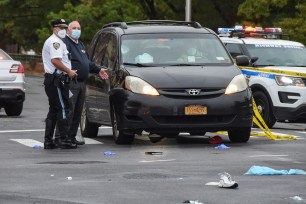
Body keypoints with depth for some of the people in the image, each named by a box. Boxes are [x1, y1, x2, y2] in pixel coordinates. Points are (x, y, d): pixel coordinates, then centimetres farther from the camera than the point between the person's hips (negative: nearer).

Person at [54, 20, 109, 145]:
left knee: (77, 112, 10)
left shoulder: (80, 44, 24)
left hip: (81, 83, 9)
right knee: (69, 110, -13)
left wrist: (98, 70, 34)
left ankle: (71, 136, 14)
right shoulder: (65, 43, -7)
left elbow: (87, 62, 36)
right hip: (70, 82, -9)